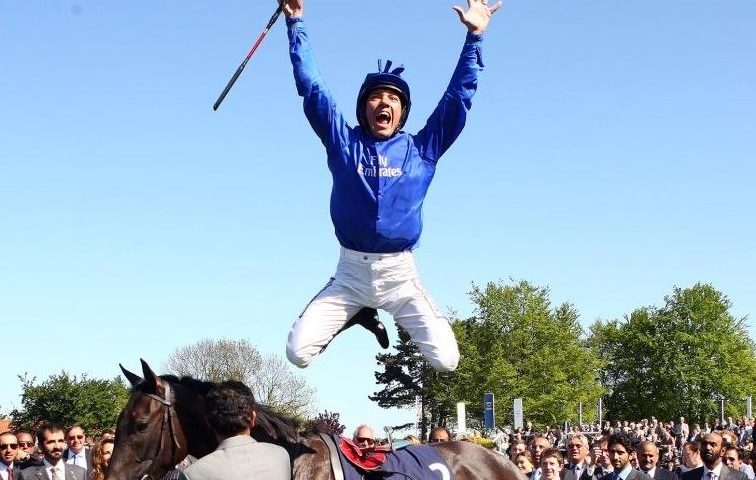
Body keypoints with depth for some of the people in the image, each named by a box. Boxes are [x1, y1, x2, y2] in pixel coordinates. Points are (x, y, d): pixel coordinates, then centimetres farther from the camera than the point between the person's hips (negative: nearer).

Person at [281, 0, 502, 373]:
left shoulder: (421, 149, 6)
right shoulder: (343, 142, 5)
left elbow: (458, 97, 4)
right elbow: (311, 87, 3)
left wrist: (474, 37, -2)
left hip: (401, 275, 0)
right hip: (350, 272, 0)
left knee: (446, 360, -10)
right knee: (298, 353, -9)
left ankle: (404, 319, 25)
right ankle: (356, 316, 22)